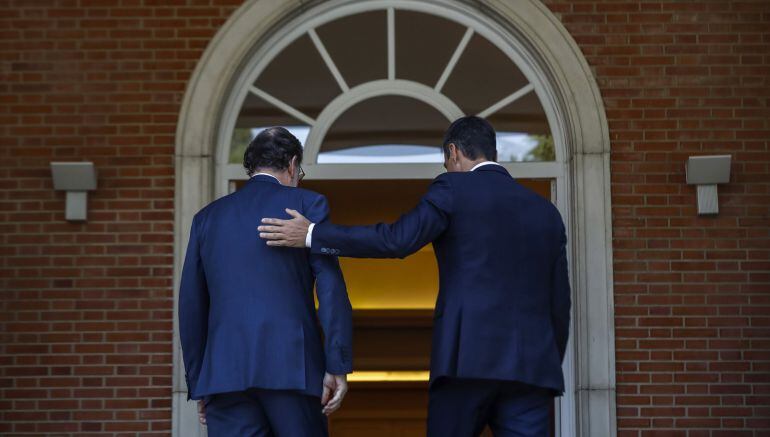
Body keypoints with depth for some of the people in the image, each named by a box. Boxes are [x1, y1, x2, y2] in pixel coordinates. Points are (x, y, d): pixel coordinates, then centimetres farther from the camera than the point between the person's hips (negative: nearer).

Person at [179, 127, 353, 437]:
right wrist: (337, 365, -5)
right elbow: (330, 287, -5)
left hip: (224, 370, 3)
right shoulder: (307, 204, 5)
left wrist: (198, 383, 20)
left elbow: (191, 306, 15)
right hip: (291, 365, -3)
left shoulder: (207, 217, 16)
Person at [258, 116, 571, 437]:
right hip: (531, 365, 4)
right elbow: (560, 304, 16)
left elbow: (397, 240, -12)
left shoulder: (453, 189, 2)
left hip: (467, 358, -4)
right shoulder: (546, 212, 17)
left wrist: (311, 235, -6)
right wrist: (549, 371, 24)